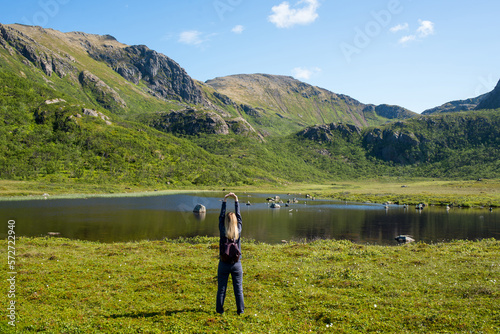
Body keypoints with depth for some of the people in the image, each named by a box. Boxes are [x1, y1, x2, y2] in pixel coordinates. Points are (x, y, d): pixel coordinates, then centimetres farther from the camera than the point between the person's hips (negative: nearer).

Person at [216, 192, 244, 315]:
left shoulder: (223, 232, -11)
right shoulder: (238, 231, -9)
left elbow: (221, 217, -1)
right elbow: (239, 216, 1)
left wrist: (224, 200, 2)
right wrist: (236, 200, 4)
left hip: (224, 264, 0)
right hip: (236, 264, 1)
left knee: (221, 288, 9)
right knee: (238, 288, 10)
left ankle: (219, 309, 16)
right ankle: (240, 309, 16)